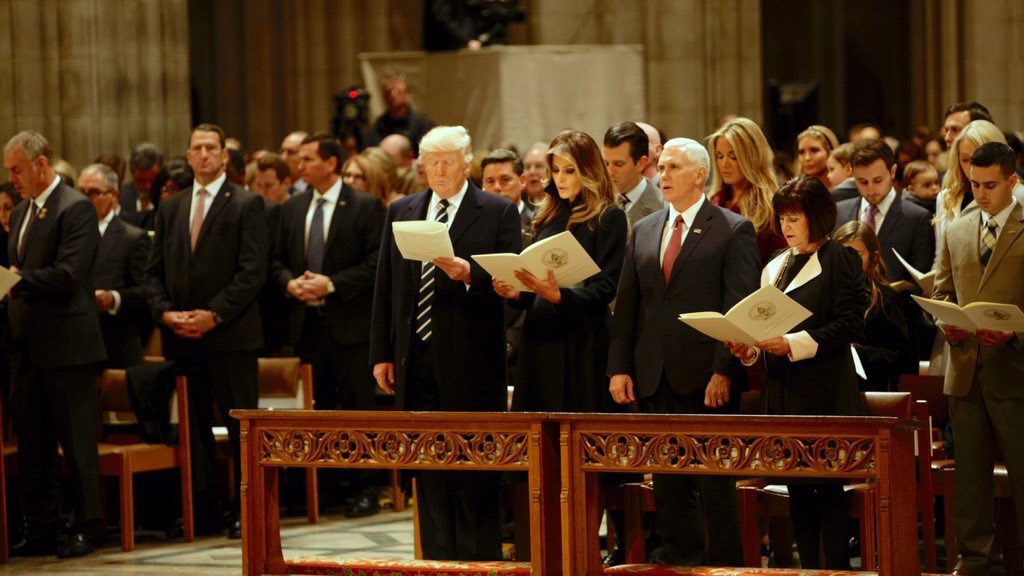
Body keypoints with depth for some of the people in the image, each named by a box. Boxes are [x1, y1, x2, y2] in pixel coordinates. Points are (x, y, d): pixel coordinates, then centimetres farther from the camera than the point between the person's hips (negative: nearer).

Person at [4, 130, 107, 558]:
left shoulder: (75, 209, -10)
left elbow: (68, 274, -19)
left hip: (67, 346, -8)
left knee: (77, 442, -1)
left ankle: (86, 529, 6)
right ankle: (40, 530, 15)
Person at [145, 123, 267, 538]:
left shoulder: (246, 205, 1)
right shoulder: (170, 208, 16)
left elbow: (252, 271, -7)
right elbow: (154, 270, 15)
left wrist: (214, 315, -14)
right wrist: (165, 312, -3)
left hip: (231, 333, -4)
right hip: (181, 336, 4)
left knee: (240, 424, -3)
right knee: (194, 425, 5)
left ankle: (246, 510, 1)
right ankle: (201, 509, 9)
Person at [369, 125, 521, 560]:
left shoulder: (498, 213, 1)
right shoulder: (401, 212, 14)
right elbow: (385, 287, 13)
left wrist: (469, 274, -22)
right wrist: (381, 353, 8)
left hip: (470, 360, -4)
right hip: (417, 360, 4)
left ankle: (480, 557, 3)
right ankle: (437, 556, 13)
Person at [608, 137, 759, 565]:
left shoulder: (734, 230, -1)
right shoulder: (644, 231, 15)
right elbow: (626, 305, 13)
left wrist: (724, 371, -15)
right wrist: (619, 367, 3)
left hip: (707, 380, -5)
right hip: (655, 380, 5)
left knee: (715, 484, -1)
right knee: (668, 485, 7)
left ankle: (723, 566, 4)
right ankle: (680, 564, 14)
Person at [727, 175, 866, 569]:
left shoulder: (841, 261, -3)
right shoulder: (774, 268, 17)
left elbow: (850, 326, -12)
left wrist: (794, 344, -20)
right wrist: (750, 348, -1)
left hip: (825, 393, -7)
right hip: (782, 393, 7)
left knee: (828, 487, -7)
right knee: (797, 488, 8)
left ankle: (836, 569, -4)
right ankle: (808, 569, 13)